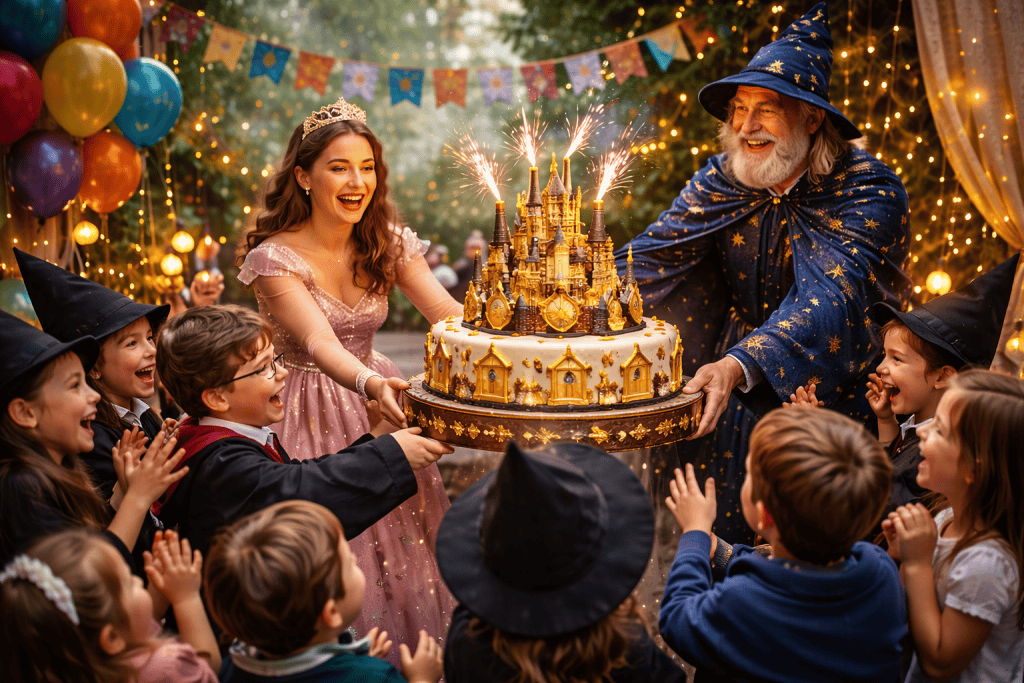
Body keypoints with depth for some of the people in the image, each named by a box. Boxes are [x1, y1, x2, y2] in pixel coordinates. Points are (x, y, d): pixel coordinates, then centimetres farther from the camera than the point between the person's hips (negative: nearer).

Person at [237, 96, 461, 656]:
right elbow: (320, 344, -29)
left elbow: (449, 313, -9)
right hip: (312, 415, -4)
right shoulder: (274, 258, -16)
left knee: (404, 544, 8)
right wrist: (370, 384, -50)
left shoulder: (388, 243, 0)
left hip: (377, 402, 5)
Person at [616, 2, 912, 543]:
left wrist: (738, 366, -50)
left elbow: (829, 300, -34)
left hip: (832, 386, -3)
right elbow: (652, 255, -13)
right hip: (731, 374, 4)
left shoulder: (869, 193, -20)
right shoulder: (722, 179, -5)